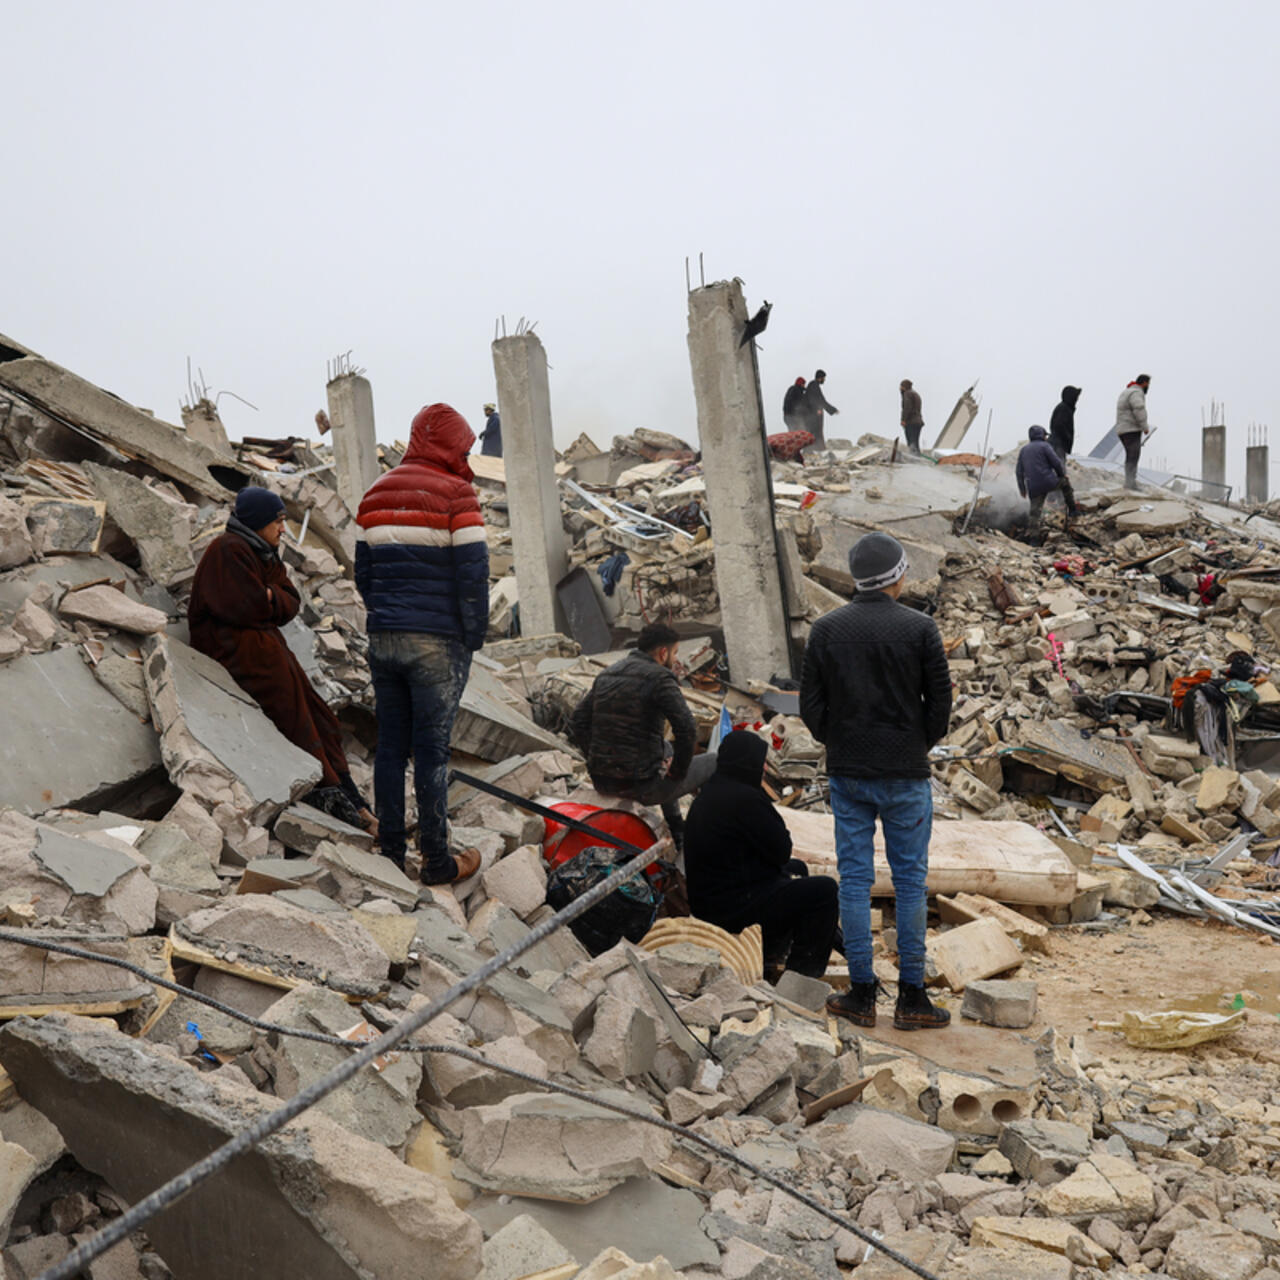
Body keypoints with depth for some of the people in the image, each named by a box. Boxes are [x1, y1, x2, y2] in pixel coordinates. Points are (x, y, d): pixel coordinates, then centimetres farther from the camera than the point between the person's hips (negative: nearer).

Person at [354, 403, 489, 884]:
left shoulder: (377, 493, 11)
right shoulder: (455, 494, -8)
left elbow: (362, 571, 14)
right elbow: (472, 576, -12)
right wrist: (473, 639, -2)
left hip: (383, 640, 5)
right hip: (437, 644, -5)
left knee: (390, 745, 11)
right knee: (432, 749, 0)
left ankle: (391, 852, 18)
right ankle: (437, 860, 8)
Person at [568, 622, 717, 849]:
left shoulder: (606, 674, 11)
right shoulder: (659, 678, -12)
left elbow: (577, 722, 13)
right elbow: (687, 729, -21)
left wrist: (597, 760, 14)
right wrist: (678, 771, -6)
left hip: (602, 782, 8)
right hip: (640, 785, -8)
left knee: (665, 749, 38)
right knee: (713, 764, 15)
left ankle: (677, 831, 43)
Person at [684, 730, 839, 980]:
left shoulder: (708, 793, 12)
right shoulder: (745, 798, -22)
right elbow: (781, 851, -16)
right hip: (734, 910, -11)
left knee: (797, 868, 28)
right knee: (825, 890, -6)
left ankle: (772, 951, 28)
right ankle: (803, 974, 1)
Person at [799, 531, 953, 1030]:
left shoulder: (826, 629, 0)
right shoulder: (919, 628, -7)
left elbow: (811, 702, 0)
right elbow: (940, 698, -4)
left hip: (847, 774, 2)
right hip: (906, 774, -2)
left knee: (854, 878, 8)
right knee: (910, 880, 5)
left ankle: (861, 993, 11)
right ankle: (911, 997, 9)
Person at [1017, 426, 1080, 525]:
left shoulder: (1023, 450, 16)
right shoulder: (1045, 446, 0)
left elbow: (1019, 472, 14)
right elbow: (1057, 463, -7)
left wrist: (1022, 489, 21)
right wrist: (1063, 475, 13)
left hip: (1033, 488, 4)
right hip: (1049, 482, -4)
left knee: (1035, 510, 7)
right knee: (1065, 482, 24)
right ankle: (1072, 509, 27)